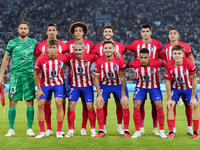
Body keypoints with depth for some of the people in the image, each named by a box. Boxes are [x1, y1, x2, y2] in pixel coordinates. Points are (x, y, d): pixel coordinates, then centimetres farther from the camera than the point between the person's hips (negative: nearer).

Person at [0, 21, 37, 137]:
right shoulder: (12, 43, 5)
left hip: (29, 75, 1)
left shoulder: (33, 43, 8)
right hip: (15, 75, -1)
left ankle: (29, 129, 6)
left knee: (30, 102, -1)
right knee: (13, 102, -3)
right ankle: (11, 129, 5)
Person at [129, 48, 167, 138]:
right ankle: (137, 131, 1)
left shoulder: (156, 63, -27)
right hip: (140, 87, 1)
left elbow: (165, 64, -5)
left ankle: (162, 131, 3)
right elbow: (127, 66, 0)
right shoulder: (134, 64, -23)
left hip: (154, 87, -1)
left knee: (159, 107, -9)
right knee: (136, 107, -10)